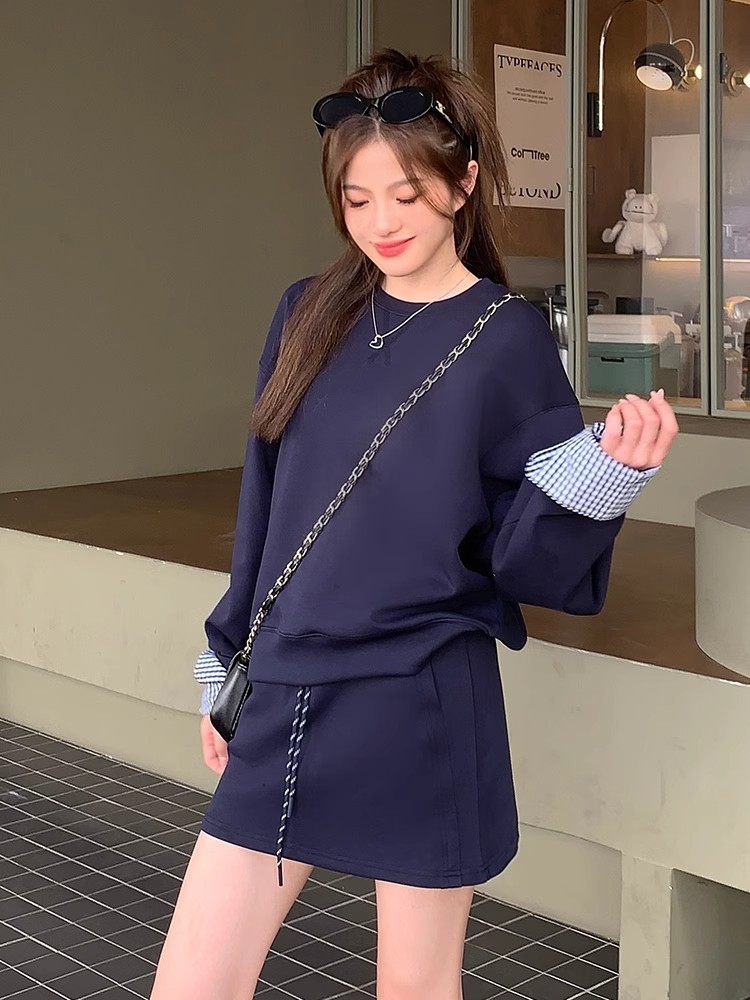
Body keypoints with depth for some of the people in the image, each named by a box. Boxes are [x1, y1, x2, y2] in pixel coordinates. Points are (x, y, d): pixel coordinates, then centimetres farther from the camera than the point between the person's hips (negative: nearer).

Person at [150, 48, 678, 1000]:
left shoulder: (506, 339, -7)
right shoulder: (308, 316, 6)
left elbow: (527, 561, -7)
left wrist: (607, 471, -25)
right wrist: (227, 670, 17)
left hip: (423, 715, -4)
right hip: (285, 705, 5)